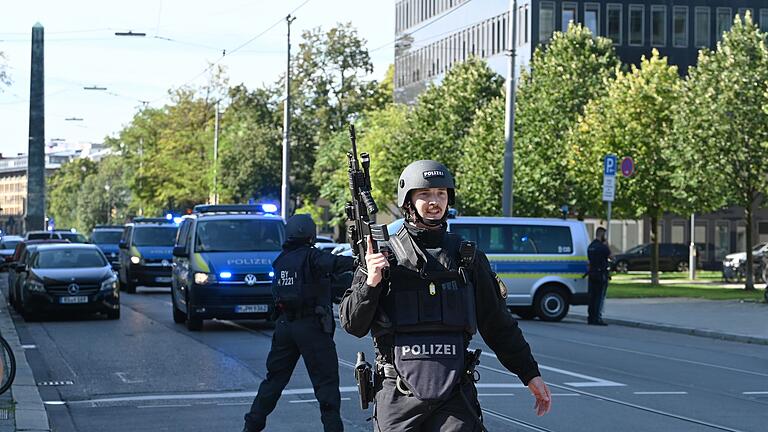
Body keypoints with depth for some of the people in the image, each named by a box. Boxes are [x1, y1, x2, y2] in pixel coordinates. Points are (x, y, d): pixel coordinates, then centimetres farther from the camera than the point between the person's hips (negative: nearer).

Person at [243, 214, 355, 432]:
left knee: (275, 377, 17)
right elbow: (332, 263, -30)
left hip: (284, 324, 6)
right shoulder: (311, 256, -11)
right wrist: (356, 262, -44)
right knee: (326, 381, -2)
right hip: (311, 326, -6)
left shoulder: (281, 259, 9)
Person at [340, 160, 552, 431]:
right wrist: (370, 284, -13)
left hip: (455, 398, 1)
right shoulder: (382, 255, 3)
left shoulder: (467, 256, 10)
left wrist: (530, 374, 14)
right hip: (398, 397, -1)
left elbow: (498, 324, 16)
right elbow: (353, 324, 3)